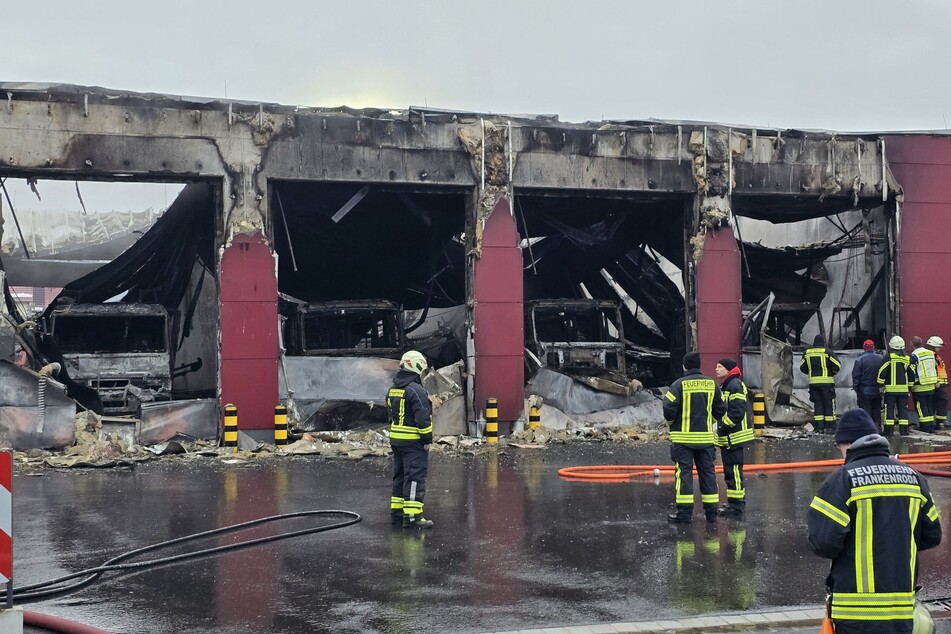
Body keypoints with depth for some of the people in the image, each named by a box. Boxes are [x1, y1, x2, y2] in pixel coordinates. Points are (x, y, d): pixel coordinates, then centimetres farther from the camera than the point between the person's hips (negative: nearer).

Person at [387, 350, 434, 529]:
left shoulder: (393, 390, 12)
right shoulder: (416, 390, -16)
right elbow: (423, 418, -19)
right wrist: (427, 439, -12)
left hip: (395, 439, 9)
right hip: (413, 441, -9)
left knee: (400, 475, 17)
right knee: (415, 477, -7)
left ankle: (397, 511, 21)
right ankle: (412, 516, -10)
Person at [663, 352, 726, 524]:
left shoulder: (679, 384, -9)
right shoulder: (712, 384, 4)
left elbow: (669, 408, -15)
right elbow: (721, 410, 7)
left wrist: (670, 422, 6)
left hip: (683, 437, -4)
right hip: (706, 437, 4)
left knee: (684, 472, -1)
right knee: (707, 471, 11)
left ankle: (684, 511, -3)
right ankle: (711, 511, 14)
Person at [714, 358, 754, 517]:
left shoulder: (735, 385, -15)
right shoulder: (726, 385, 18)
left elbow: (737, 412, -22)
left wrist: (724, 428, -18)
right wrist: (721, 429, 17)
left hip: (734, 436, -11)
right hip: (727, 436, 11)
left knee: (733, 470, -10)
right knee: (731, 470, 16)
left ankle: (736, 505, -8)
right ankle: (737, 502, 25)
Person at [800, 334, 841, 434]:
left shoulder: (807, 353, 5)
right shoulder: (826, 352, -8)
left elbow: (802, 368, 12)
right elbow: (837, 365, -9)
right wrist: (832, 373, 9)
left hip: (813, 382, 4)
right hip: (827, 382, -4)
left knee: (817, 403, 10)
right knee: (829, 404, 2)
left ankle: (819, 426, 6)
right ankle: (830, 426, -1)